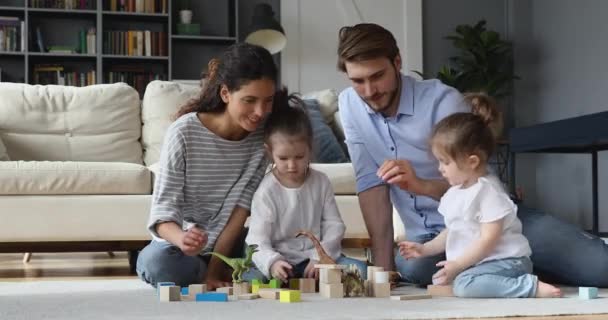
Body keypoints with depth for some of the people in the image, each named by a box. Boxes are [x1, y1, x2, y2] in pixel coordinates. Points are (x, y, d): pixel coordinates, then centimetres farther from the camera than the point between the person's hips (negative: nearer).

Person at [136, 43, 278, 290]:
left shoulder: (262, 137, -9)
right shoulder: (184, 133, -20)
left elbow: (242, 206, -12)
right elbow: (162, 212, -21)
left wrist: (216, 267, -22)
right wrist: (182, 239, -44)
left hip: (228, 244, 2)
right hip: (180, 244, -2)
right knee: (157, 261, -35)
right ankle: (227, 279, -6)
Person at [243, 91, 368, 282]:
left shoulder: (321, 182, 5)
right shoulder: (266, 191, -6)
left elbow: (334, 225, 5)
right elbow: (258, 240, -12)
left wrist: (320, 257, -12)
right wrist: (272, 263, -34)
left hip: (314, 260, 3)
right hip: (280, 262, -3)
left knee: (359, 269, -20)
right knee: (250, 279, -33)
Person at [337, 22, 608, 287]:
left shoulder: (442, 100, -15)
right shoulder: (349, 105, -3)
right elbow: (371, 183, -3)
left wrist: (422, 185, -36)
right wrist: (383, 266, -10)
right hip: (432, 235, 4)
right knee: (411, 269, -35)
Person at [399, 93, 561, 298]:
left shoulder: (487, 190, -16)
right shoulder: (455, 192, 12)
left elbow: (489, 239, -20)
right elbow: (453, 232, 24)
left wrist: (458, 265, -19)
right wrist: (425, 249, 14)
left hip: (506, 261, -11)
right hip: (477, 262, 11)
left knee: (464, 285, -32)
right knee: (438, 280, 1)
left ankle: (533, 288, -27)